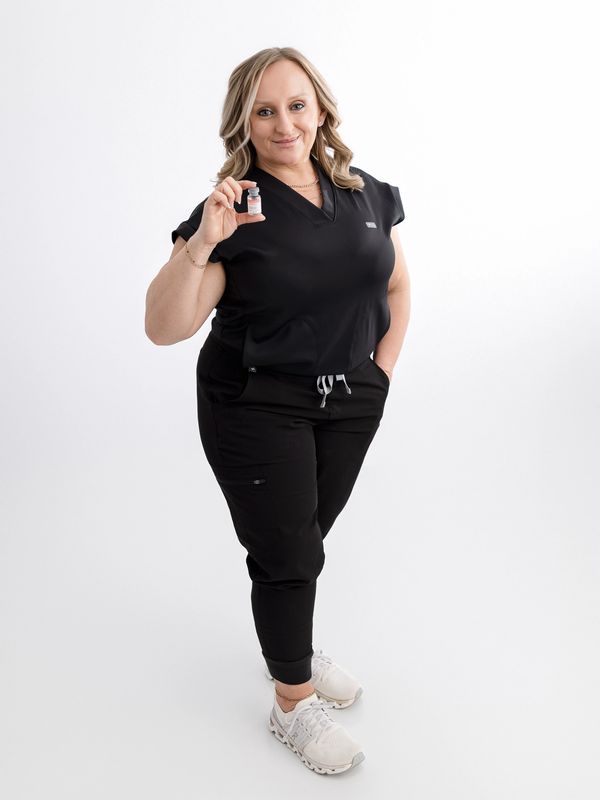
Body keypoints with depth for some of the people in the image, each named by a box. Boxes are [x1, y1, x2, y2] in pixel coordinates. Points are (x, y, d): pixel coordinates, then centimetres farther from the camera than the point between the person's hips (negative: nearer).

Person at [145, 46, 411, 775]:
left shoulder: (365, 195, 1)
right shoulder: (235, 211, -14)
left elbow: (396, 285, 14)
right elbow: (164, 328, -21)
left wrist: (384, 364, 4)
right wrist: (200, 242, -33)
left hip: (351, 400, 5)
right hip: (258, 407, -4)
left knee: (309, 533, 19)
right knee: (287, 552, 3)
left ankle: (292, 649, 44)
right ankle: (293, 705, 25)